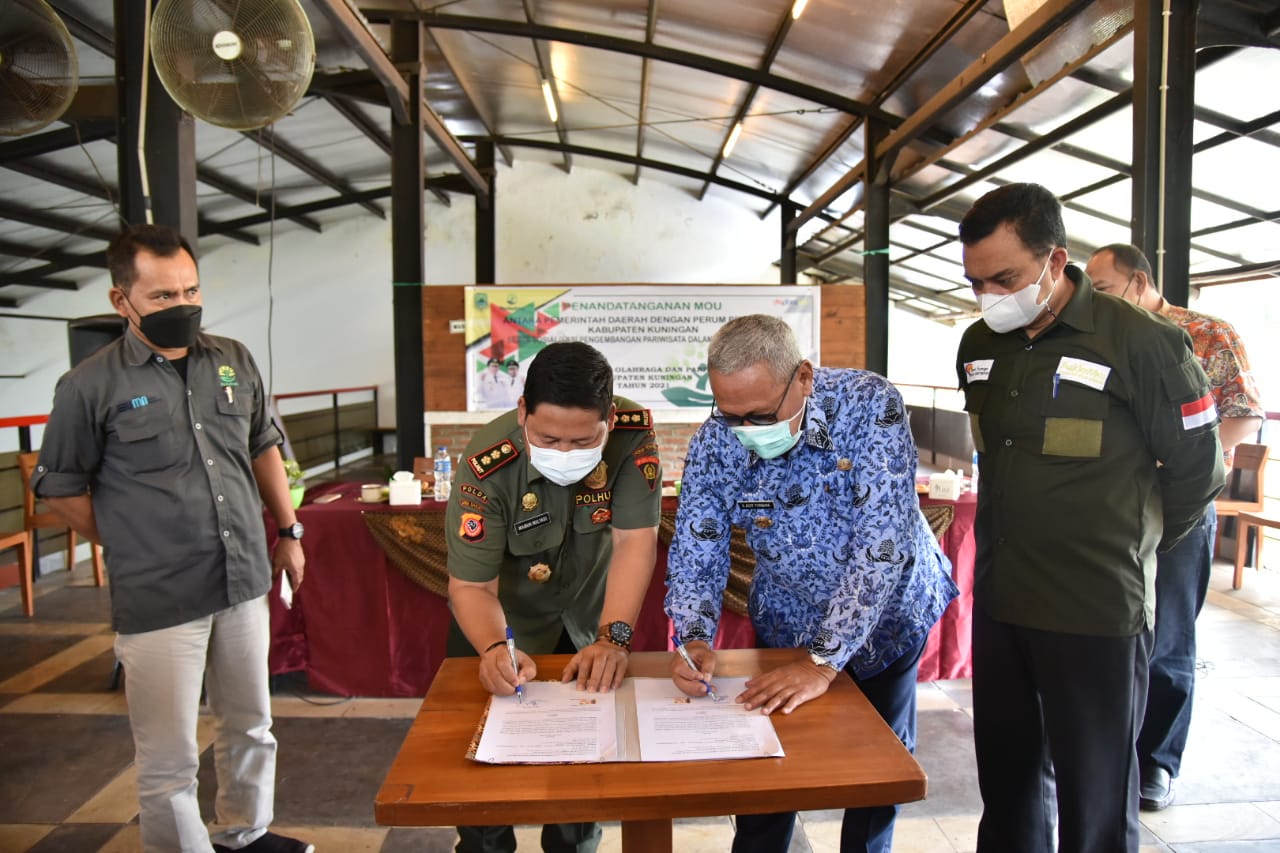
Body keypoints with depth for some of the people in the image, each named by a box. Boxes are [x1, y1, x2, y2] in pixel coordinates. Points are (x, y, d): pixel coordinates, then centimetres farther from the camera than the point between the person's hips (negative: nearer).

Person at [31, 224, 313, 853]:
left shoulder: (234, 360, 5)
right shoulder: (89, 386, -8)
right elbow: (60, 489, 1)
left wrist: (288, 532, 14)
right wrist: (133, 550, 0)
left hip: (244, 583, 5)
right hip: (157, 602, -5)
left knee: (251, 728, 20)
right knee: (170, 761, 5)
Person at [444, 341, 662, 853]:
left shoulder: (633, 432, -27)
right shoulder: (488, 465, -31)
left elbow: (634, 541, -26)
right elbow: (471, 585, -27)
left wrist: (612, 638, -37)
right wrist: (494, 648, -46)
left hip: (591, 614, 2)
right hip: (502, 619, -1)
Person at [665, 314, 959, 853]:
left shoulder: (870, 406, -30)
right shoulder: (714, 443, -20)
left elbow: (881, 544, -34)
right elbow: (696, 555, -13)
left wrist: (824, 661, -36)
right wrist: (694, 640, -31)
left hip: (886, 612, -1)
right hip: (789, 621, 2)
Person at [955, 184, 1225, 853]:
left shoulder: (1141, 343, -13)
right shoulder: (978, 347, 6)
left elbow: (1197, 469, -2)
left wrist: (1125, 550, 7)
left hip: (1096, 614, -5)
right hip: (998, 602, 6)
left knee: (1095, 798, 9)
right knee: (1007, 779, 18)